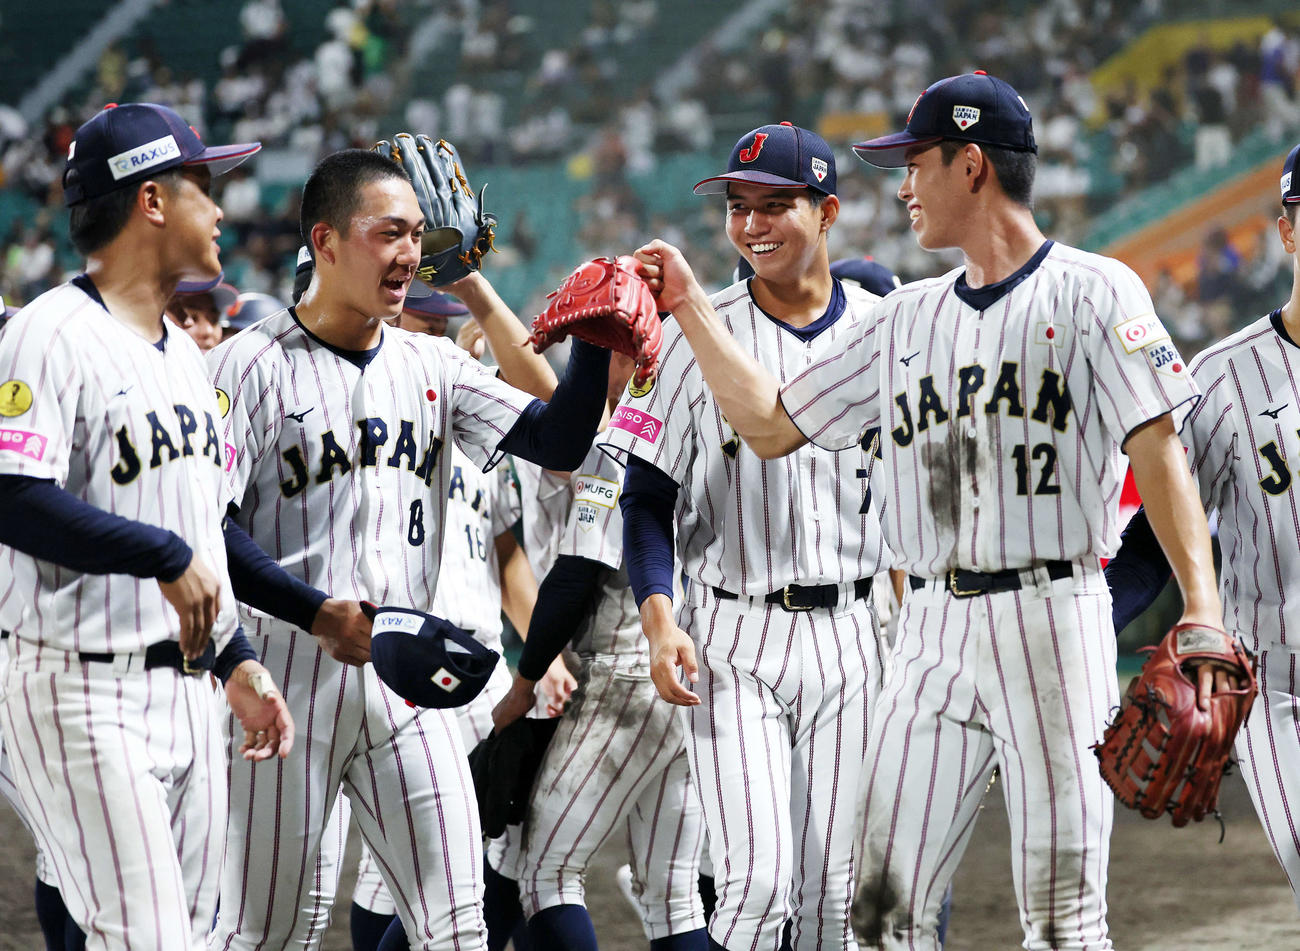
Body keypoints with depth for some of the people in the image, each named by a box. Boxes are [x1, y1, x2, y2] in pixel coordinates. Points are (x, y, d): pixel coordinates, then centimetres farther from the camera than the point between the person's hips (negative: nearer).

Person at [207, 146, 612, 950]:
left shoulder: (431, 366, 13)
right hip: (288, 669, -5)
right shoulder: (253, 365, -5)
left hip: (406, 676, 5)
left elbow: (557, 441, 5)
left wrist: (595, 339, -11)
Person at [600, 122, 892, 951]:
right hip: (735, 637, -2)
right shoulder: (697, 335, 0)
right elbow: (649, 494, 1)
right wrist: (659, 617, -13)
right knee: (757, 878, -14)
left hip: (852, 633, 2)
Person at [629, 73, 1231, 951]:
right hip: (935, 634, 6)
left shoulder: (1092, 294, -1)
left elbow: (1157, 448, -12)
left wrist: (1202, 606, -24)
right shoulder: (907, 318, 19)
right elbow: (771, 425, 23)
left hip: (1052, 620, -6)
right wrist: (687, 304, 23)